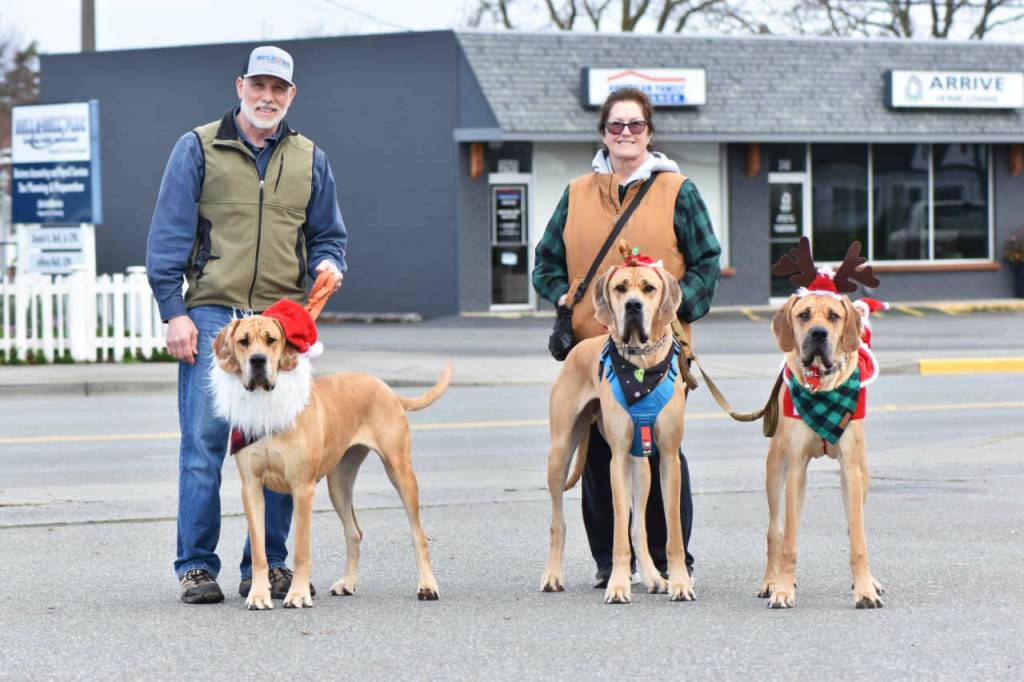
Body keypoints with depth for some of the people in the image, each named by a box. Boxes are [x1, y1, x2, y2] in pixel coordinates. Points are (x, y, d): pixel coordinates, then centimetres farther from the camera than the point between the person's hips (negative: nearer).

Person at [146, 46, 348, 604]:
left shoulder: (309, 160, 15)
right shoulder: (198, 149, 5)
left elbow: (328, 234, 22)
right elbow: (169, 234, 2)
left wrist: (328, 264, -1)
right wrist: (173, 311, -6)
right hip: (211, 315, -3)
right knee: (203, 442, -6)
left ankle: (267, 564, 11)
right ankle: (197, 567, -1)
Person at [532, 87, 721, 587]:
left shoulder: (678, 193, 6)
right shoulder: (577, 195, 13)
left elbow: (706, 263, 5)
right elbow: (547, 261, 18)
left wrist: (676, 304, -10)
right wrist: (563, 297, -1)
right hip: (592, 345, 3)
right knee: (598, 452, 2)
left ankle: (669, 560, 5)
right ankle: (609, 560, 11)